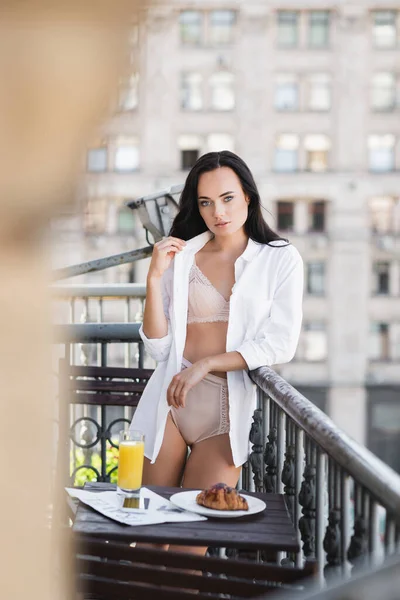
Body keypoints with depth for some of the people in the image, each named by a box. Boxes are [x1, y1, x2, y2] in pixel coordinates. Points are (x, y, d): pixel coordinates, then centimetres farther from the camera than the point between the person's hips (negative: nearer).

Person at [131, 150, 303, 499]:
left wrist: (205, 364, -15)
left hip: (229, 406, -1)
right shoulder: (180, 256, 4)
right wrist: (155, 277, -9)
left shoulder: (281, 258, 1)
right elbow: (159, 348, 1)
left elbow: (280, 345, -8)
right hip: (171, 400, 2)